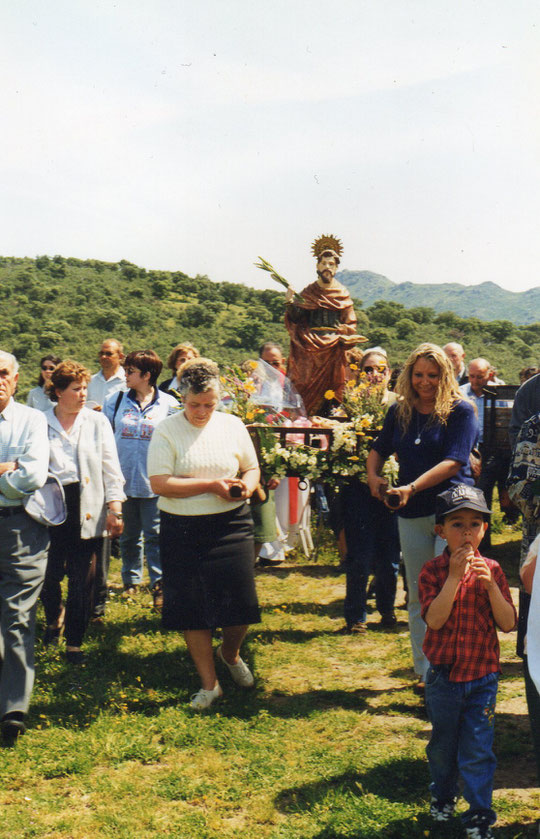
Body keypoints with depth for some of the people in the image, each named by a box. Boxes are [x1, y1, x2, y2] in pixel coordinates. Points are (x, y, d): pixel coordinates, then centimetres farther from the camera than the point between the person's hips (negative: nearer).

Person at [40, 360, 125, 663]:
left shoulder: (98, 421, 8)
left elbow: (110, 467, 6)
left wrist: (115, 507, -2)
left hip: (88, 507, 0)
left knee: (83, 579, 1)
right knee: (49, 573, 5)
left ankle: (75, 641, 15)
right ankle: (54, 618, 38)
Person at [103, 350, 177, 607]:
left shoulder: (168, 404, -1)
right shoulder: (116, 401, 5)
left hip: (154, 482, -3)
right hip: (124, 480, 3)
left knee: (155, 536, -1)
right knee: (128, 535, 13)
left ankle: (159, 585, 5)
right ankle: (131, 581, 26)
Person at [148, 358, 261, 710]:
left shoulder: (233, 425, 6)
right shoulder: (167, 431, -5)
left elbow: (252, 468, 17)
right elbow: (159, 483, -14)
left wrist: (246, 486, -7)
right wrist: (212, 485, -16)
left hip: (231, 524, 2)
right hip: (183, 529, -2)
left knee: (241, 603, -1)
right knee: (192, 608, 3)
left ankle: (230, 653, 34)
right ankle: (209, 683, 21)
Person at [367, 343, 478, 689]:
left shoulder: (460, 411, -5)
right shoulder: (399, 412, 11)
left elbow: (454, 462, -15)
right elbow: (379, 449, 23)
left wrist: (412, 488, -24)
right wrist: (373, 477, 1)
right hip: (412, 515, 5)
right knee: (418, 597, 10)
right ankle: (426, 673, 20)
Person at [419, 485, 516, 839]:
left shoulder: (491, 570, -4)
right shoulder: (433, 571, -9)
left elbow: (508, 623, -9)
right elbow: (435, 619, -22)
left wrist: (490, 585, -22)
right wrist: (454, 576, -26)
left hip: (482, 676, 0)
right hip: (443, 676, 0)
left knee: (478, 751, 3)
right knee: (443, 745, 17)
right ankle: (443, 797, 41)